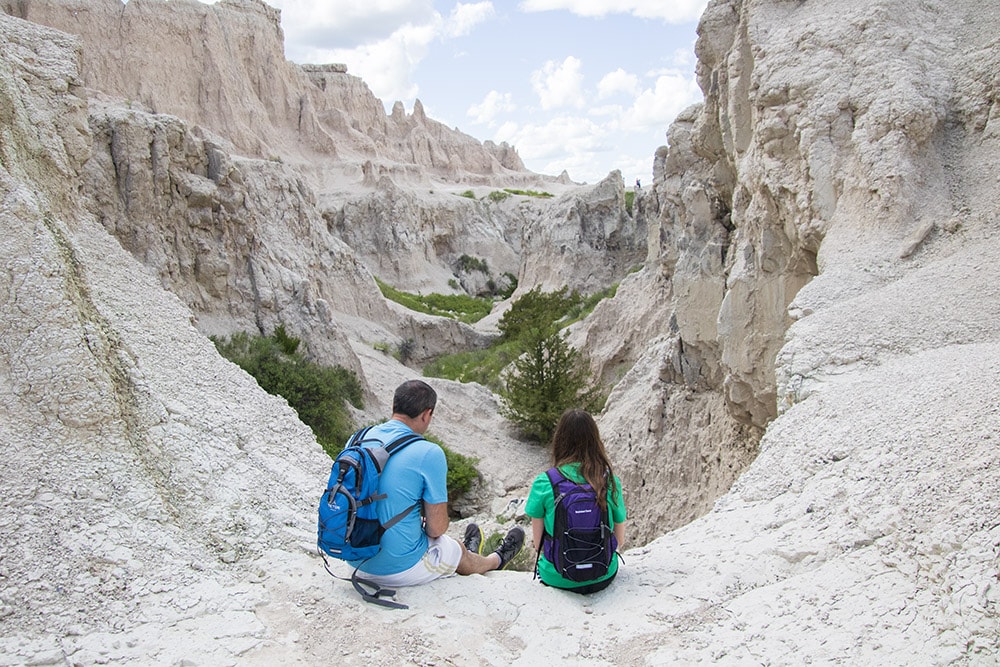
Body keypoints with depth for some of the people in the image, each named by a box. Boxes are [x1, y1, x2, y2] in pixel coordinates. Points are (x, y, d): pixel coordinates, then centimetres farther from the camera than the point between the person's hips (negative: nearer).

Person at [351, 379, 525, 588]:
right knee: (460, 552, 26)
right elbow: (437, 527, -16)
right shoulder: (429, 453, -20)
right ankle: (497, 560, 57)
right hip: (401, 569, -5)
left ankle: (464, 553, 61)